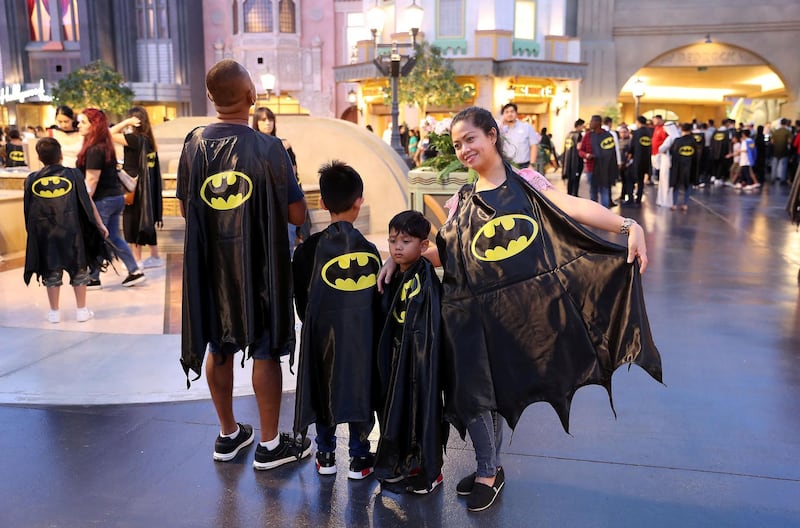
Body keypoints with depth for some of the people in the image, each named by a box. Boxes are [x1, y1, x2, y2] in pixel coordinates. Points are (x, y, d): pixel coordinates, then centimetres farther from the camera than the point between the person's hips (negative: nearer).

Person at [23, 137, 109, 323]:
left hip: (44, 234, 2)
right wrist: (100, 224, 7)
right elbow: (88, 202, -2)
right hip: (72, 231, -2)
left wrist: (33, 231, 19)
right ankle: (82, 310, 14)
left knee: (51, 272, 12)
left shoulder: (32, 180, 1)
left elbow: (27, 210, 7)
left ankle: (54, 312, 19)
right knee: (79, 269, 10)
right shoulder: (73, 175, -5)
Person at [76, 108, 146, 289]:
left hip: (102, 200, -9)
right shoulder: (105, 146, 8)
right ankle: (135, 272, 17)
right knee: (113, 238, 16)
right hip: (116, 197, 9)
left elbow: (91, 180, -19)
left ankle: (93, 279, 14)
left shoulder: (94, 150, -18)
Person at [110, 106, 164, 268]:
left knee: (133, 223, 3)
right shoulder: (149, 140, 4)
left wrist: (126, 121, -15)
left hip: (135, 188, -8)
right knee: (146, 221, 16)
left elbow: (110, 134, -19)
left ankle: (137, 261, 11)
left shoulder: (135, 138, -18)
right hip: (147, 187, 8)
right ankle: (155, 257, 23)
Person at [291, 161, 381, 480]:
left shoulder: (309, 248, -9)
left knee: (324, 389, 15)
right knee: (359, 388, 13)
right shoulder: (369, 250, -5)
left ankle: (326, 455, 26)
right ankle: (359, 457, 21)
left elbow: (302, 298, -1)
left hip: (323, 333, 0)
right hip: (362, 335, 1)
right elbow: (377, 301, 1)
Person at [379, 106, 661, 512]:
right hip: (472, 310, 3)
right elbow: (442, 254, 11)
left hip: (523, 306, -3)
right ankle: (488, 472, 31)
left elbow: (574, 208, -12)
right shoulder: (461, 202, 10)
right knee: (475, 390, 8)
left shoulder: (527, 182, 2)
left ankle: (489, 469, 28)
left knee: (499, 386, 6)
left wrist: (628, 225, -24)